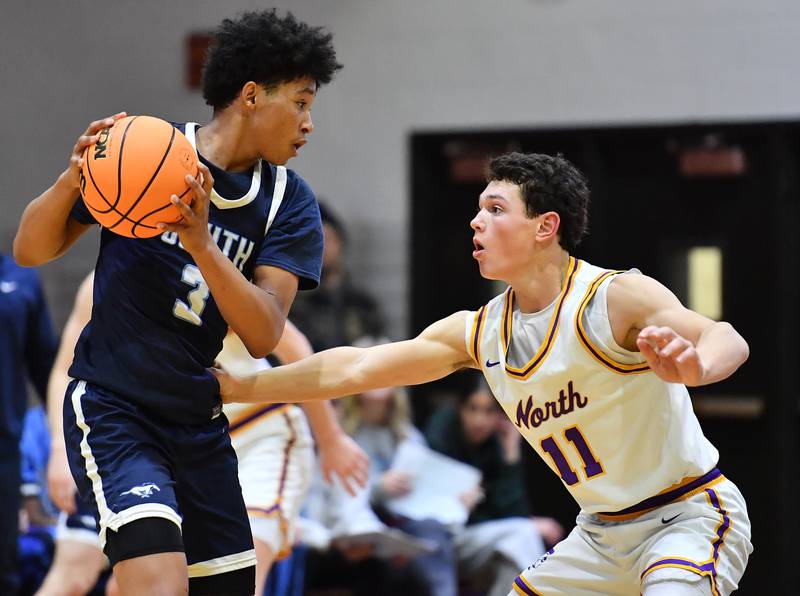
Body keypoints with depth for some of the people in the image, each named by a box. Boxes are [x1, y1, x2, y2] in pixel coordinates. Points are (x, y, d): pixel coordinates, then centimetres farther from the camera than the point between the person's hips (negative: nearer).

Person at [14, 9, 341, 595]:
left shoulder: (291, 203, 1)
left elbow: (264, 336, -12)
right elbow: (30, 251, -3)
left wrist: (202, 246, -28)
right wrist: (71, 180, -23)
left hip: (199, 421, 5)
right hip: (111, 408, -5)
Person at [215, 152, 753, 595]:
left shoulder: (618, 297, -20)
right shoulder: (477, 334, 0)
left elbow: (728, 341, -35)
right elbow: (353, 369, 3)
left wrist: (695, 366, -59)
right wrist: (237, 388, 2)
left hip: (689, 514, -7)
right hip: (603, 533, 7)